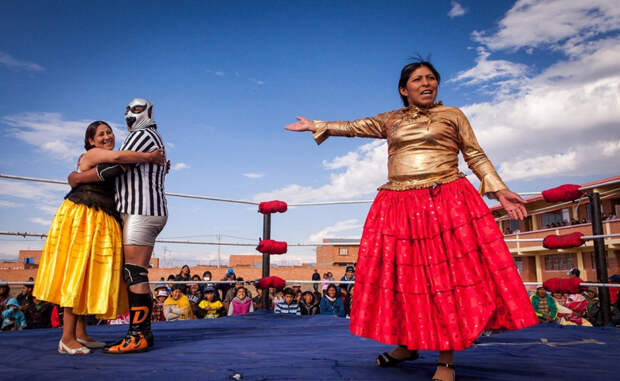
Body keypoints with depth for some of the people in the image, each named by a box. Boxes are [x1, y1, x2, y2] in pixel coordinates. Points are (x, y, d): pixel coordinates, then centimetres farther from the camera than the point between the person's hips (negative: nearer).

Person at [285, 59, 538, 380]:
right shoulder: (391, 121, 18)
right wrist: (316, 126, 20)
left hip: (447, 203, -2)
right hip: (398, 206, 3)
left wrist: (500, 190, 1)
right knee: (402, 275, 3)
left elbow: (476, 156, 10)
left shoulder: (452, 115, 12)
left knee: (447, 275, -7)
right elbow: (353, 127, 21)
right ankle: (406, 343, 22)